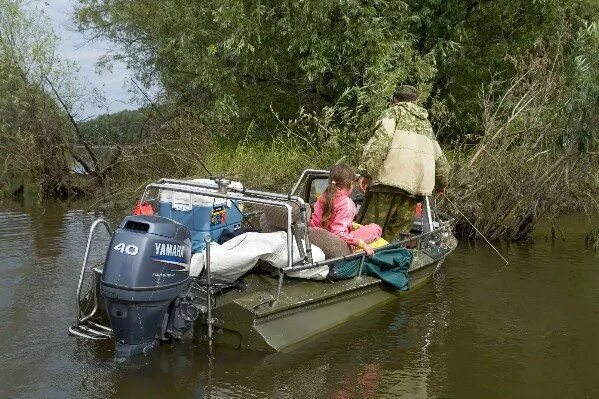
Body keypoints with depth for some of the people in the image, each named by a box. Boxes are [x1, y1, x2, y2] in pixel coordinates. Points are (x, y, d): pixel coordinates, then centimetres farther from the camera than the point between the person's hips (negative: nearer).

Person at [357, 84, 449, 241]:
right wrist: (441, 183, 49)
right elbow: (439, 156, 33)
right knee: (392, 234, 6)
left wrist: (366, 171, -14)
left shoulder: (394, 112, 11)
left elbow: (380, 140, -8)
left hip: (391, 178, -6)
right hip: (418, 185, 6)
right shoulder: (426, 123, 30)